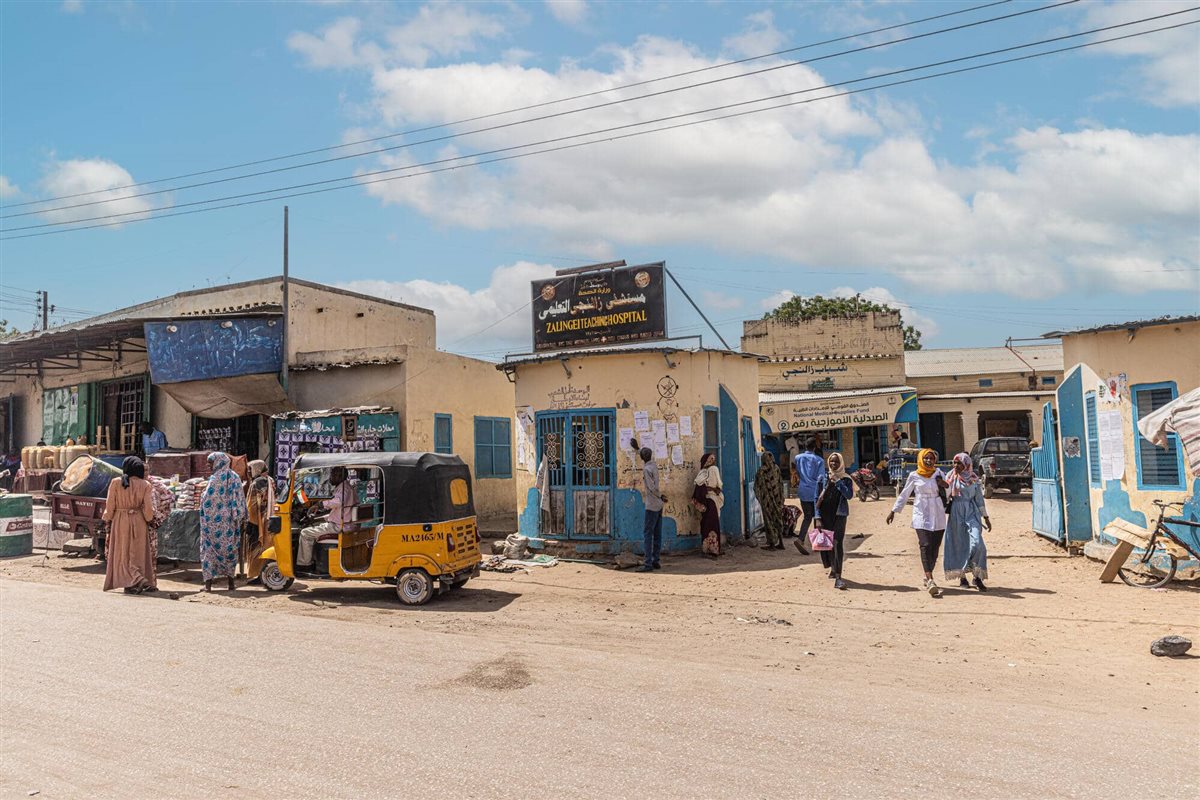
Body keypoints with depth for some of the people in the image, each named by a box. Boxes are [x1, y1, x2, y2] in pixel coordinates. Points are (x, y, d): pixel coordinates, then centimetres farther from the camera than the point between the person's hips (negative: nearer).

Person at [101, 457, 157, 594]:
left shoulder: (115, 483, -7)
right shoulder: (144, 485, -5)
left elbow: (110, 506, -5)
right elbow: (148, 509, -6)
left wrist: (107, 520, 8)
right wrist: (148, 521, 10)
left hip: (120, 522, -1)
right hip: (139, 522, 2)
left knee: (123, 554, 6)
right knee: (137, 553, 12)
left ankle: (137, 580, -12)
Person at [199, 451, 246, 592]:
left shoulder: (215, 479, -11)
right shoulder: (235, 477, 5)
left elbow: (207, 501, -11)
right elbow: (240, 500, 6)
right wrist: (238, 519, 11)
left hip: (214, 521, -5)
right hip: (230, 522, 5)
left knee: (210, 549, 3)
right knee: (230, 548, 11)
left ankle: (208, 583, 1)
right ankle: (231, 583, 13)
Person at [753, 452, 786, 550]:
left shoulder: (762, 470, -11)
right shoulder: (776, 469, 3)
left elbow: (758, 485, -7)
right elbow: (781, 483, 7)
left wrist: (759, 497, 8)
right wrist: (781, 498, 15)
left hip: (767, 498, -5)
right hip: (777, 497, 5)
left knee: (769, 519, 2)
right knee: (778, 518, 12)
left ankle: (772, 543, 3)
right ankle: (780, 542, 14)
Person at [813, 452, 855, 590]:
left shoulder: (846, 479, 4)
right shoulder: (823, 478, 6)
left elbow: (849, 495, -12)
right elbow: (817, 499, 4)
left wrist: (837, 481, -15)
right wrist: (818, 517, -4)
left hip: (839, 514, -2)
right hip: (825, 515, 2)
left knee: (838, 543, -11)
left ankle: (837, 577, -15)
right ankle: (833, 568, 34)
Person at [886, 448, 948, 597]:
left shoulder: (938, 473, 10)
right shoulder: (914, 476, 3)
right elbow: (904, 494, 10)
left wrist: (944, 484, -8)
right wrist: (893, 510, 11)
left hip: (938, 515, 3)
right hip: (922, 515, -3)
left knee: (935, 548, 4)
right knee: (926, 546, -15)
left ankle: (928, 577, 18)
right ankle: (930, 581, -25)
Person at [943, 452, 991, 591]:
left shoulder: (974, 478, 5)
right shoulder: (952, 477, 3)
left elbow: (979, 498, 10)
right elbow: (946, 494, -6)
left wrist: (986, 517, 10)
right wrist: (944, 485, -26)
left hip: (972, 513, 0)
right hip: (956, 513, 0)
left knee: (977, 543, -15)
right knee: (959, 545, 3)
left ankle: (977, 576, -5)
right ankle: (962, 576, 16)